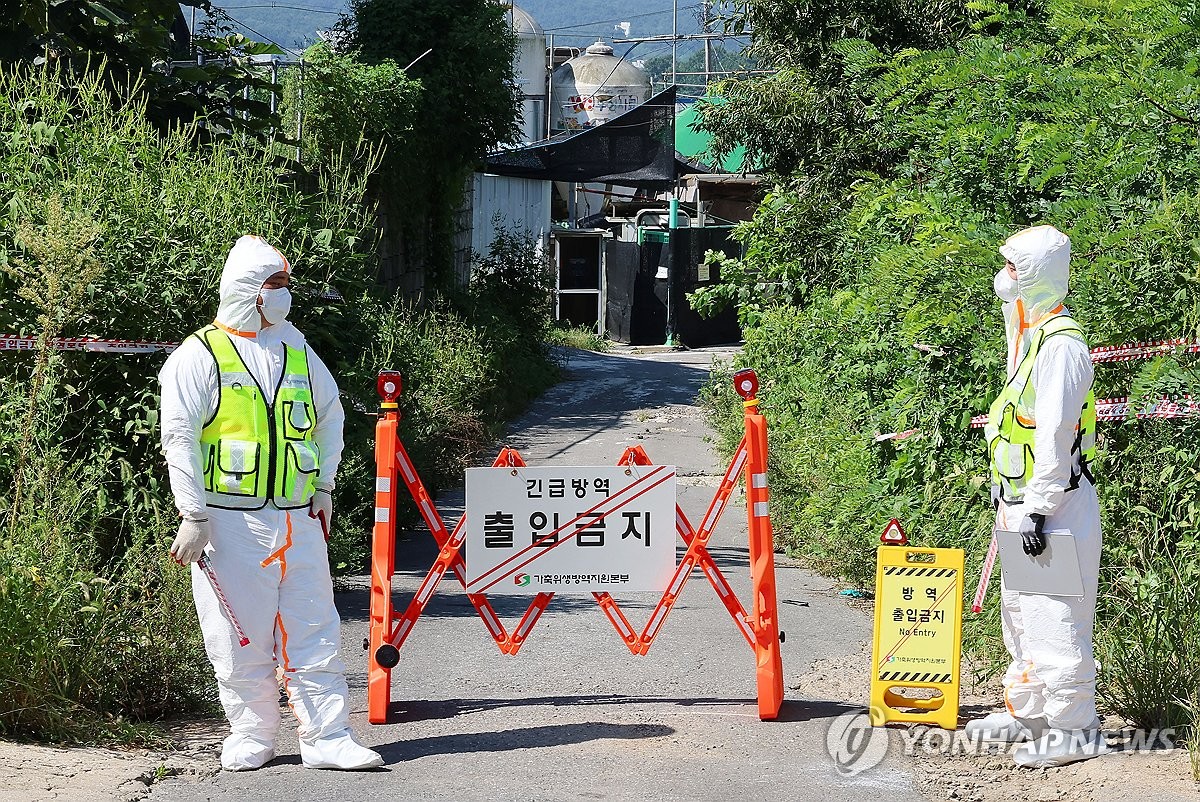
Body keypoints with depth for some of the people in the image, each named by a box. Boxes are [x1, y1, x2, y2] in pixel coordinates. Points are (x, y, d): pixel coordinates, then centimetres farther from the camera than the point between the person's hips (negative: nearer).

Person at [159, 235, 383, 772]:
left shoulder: (295, 348, 14)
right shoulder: (199, 357, -3)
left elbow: (330, 416, 25)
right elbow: (180, 440, -8)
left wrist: (324, 487, 18)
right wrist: (194, 517, -13)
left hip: (298, 521, 4)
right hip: (231, 522, -4)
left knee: (313, 634, 2)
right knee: (242, 639, 1)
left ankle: (328, 739, 5)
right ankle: (251, 738, 14)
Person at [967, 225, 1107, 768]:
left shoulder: (1060, 343, -17)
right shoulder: (1025, 334, 16)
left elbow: (1054, 434, -21)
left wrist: (1037, 509, -22)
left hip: (1054, 507, -11)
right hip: (1020, 503, 11)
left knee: (1053, 620, -9)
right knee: (1019, 613, 18)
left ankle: (1073, 729, -4)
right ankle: (1026, 712, 28)